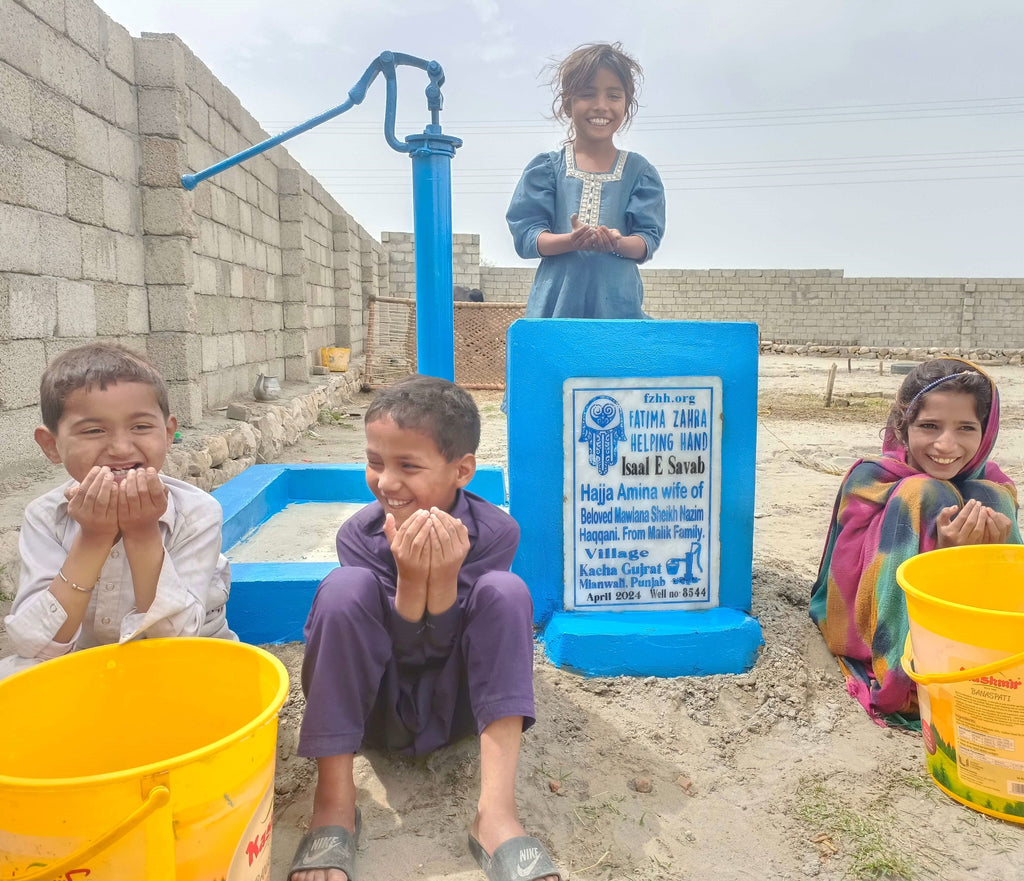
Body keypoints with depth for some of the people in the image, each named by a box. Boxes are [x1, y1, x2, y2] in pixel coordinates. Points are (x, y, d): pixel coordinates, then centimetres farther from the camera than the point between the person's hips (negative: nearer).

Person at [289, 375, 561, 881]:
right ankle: (334, 803, -19)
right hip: (375, 709, 1)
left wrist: (444, 577, -36)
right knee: (346, 587, -27)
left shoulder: (494, 533, -17)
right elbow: (401, 649, -16)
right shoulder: (359, 534, -15)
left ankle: (496, 811, -29)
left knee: (504, 590, -27)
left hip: (457, 706, 0)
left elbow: (441, 646, -18)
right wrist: (410, 579, -34)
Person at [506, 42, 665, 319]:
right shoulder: (546, 168, 7)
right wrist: (572, 241, -21)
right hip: (555, 303, 0)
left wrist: (618, 243, -21)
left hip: (618, 306, 1)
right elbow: (526, 235, -2)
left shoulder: (639, 171, 9)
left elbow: (649, 237, 2)